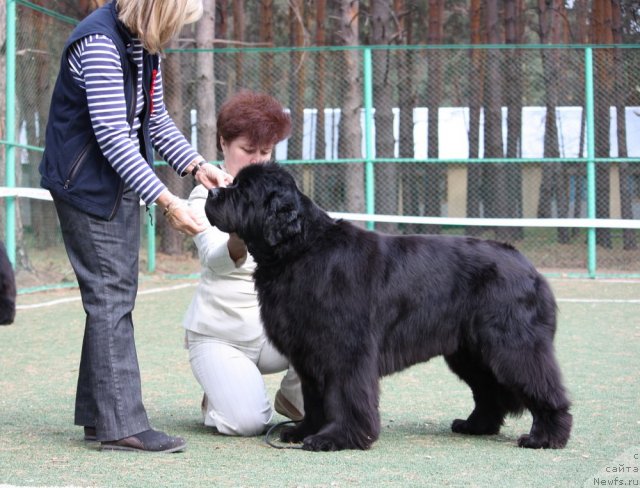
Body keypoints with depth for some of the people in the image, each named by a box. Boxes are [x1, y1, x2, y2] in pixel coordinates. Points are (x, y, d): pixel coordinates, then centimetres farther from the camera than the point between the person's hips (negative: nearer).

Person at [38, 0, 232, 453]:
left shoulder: (144, 41, 6)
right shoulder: (99, 43, -23)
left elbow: (154, 117, 15)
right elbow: (112, 137, -26)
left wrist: (197, 165, 2)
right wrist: (167, 202, -26)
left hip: (123, 179, 9)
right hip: (86, 183, -9)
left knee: (117, 296, 10)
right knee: (110, 298, -10)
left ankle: (99, 416, 16)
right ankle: (121, 424, -9)